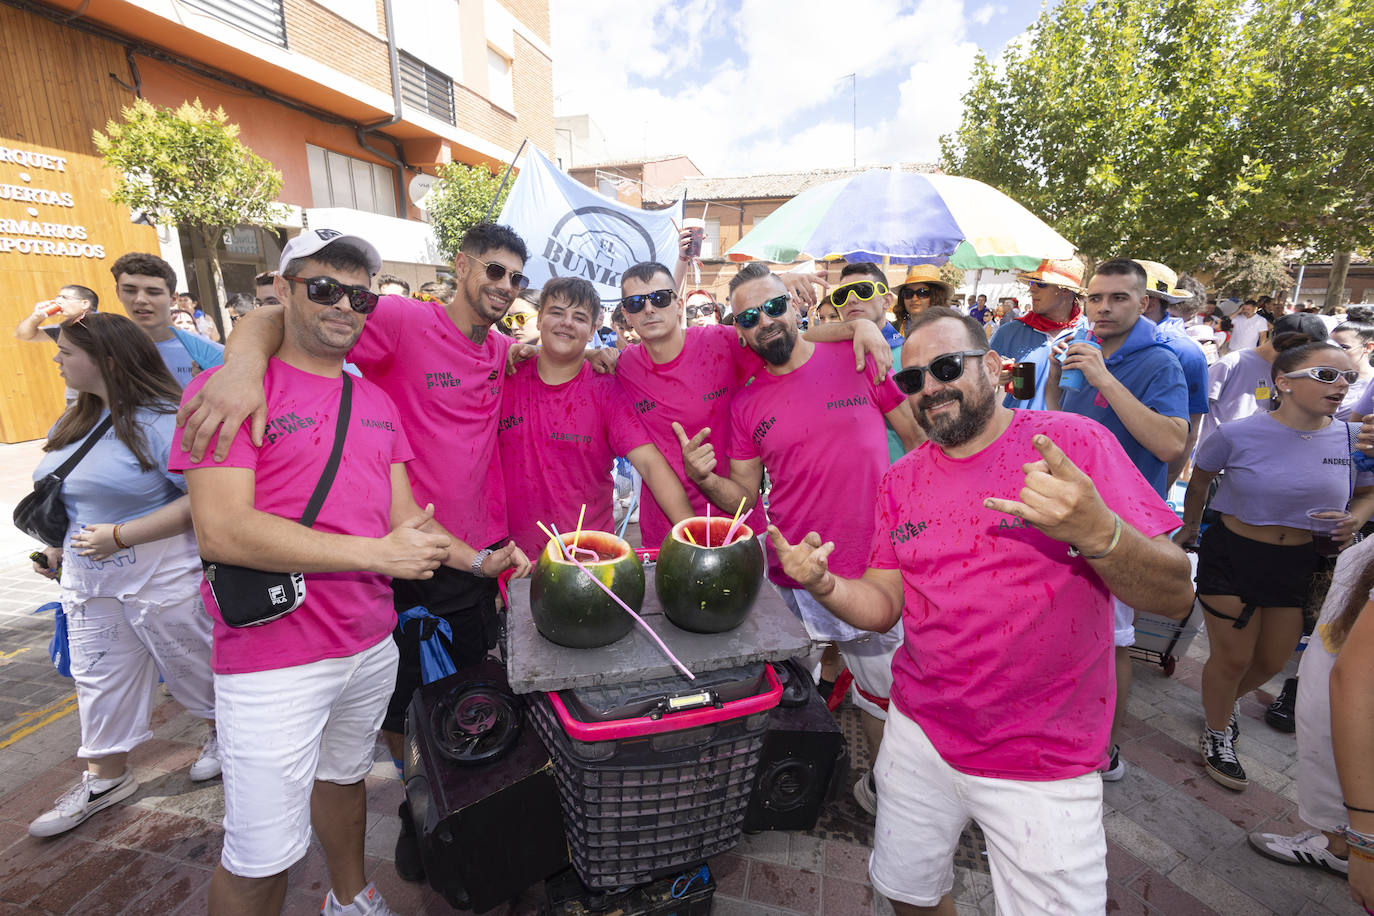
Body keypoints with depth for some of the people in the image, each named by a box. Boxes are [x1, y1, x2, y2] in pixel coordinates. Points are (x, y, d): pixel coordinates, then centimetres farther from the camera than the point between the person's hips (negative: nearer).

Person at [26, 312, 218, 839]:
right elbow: (73, 496, 21)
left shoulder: (162, 420, -20)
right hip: (90, 583, 8)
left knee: (194, 668, 10)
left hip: (164, 581, -8)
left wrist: (120, 536, -24)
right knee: (100, 682, 18)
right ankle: (105, 778, 35)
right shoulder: (76, 420, 8)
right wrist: (60, 550, 13)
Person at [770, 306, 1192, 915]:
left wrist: (1098, 533, -34)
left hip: (1044, 764, -3)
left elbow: (1176, 595, -14)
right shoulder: (901, 481, 1)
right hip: (920, 733, 4)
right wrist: (825, 586, -19)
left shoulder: (1074, 442, -11)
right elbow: (884, 606, 1)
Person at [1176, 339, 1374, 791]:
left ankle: (1223, 700, 48)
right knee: (1233, 658, 6)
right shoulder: (1238, 435, -16)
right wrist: (1189, 526, 13)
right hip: (1233, 555, -4)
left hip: (1299, 565, 4)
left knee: (1272, 661, 17)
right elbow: (1198, 483, 1)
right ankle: (1217, 734, 31)